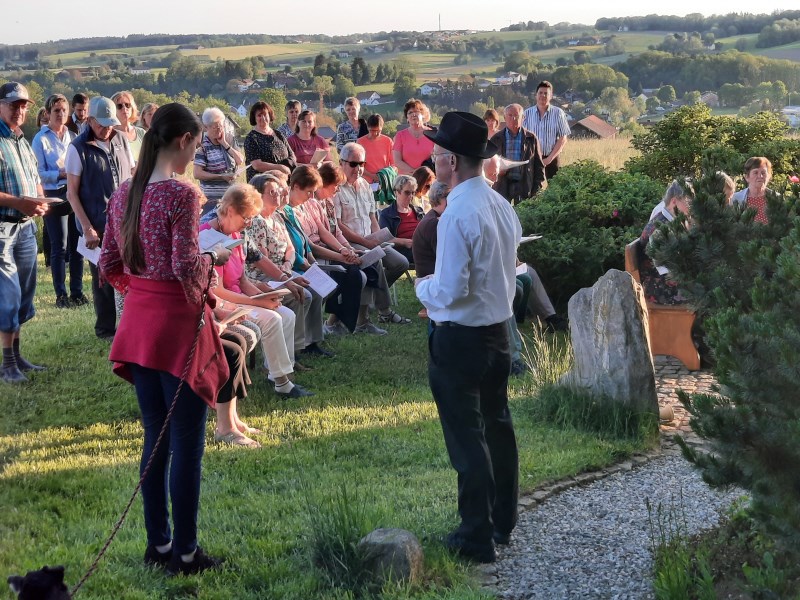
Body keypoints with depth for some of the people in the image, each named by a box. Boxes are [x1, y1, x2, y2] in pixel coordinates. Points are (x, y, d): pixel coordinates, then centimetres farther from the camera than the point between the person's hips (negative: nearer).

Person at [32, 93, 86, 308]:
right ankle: (61, 295, 4)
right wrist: (61, 174, -21)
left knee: (76, 246, 6)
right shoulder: (41, 139, -4)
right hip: (55, 196, -4)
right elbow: (40, 173, -8)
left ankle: (77, 292, 14)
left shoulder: (73, 136, 11)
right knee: (59, 247, -2)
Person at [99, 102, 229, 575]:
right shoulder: (181, 195, -15)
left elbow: (110, 267, 10)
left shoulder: (124, 194, 7)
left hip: (139, 325, 7)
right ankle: (184, 553, 11)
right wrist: (214, 258, 0)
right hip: (179, 327, -7)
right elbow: (187, 268, -19)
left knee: (156, 439, 16)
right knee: (188, 445, 3)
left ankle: (158, 544, 25)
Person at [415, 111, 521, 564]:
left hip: (459, 339, -8)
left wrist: (424, 287, -4)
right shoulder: (503, 206, 3)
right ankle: (503, 522, 33)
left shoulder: (458, 214, -22)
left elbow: (450, 290, -24)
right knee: (497, 426, 19)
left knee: (467, 438, 2)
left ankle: (478, 538, 10)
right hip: (499, 329, 8)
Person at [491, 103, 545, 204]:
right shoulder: (496, 139, 9)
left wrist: (537, 188, -1)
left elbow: (539, 165, 7)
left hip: (524, 186, -1)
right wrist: (497, 171, -9)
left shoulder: (531, 139, 6)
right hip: (502, 186, 1)